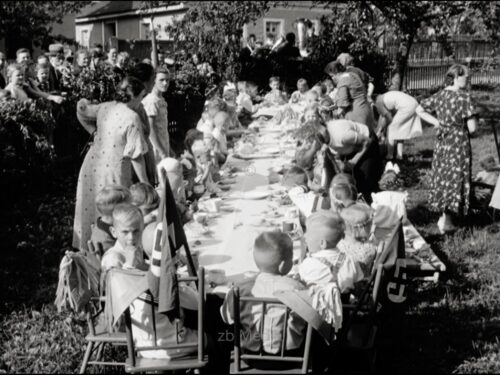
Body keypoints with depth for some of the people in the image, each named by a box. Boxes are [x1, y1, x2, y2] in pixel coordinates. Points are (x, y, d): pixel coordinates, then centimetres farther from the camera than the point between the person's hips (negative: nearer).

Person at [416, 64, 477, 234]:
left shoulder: (439, 95, 1)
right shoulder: (464, 97, -17)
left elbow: (419, 110, 9)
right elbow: (472, 127, -18)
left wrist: (436, 122, 7)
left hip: (441, 143, 6)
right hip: (459, 144, -6)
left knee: (443, 178, 16)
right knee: (455, 179, 4)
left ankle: (444, 216, 25)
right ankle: (445, 220, 7)